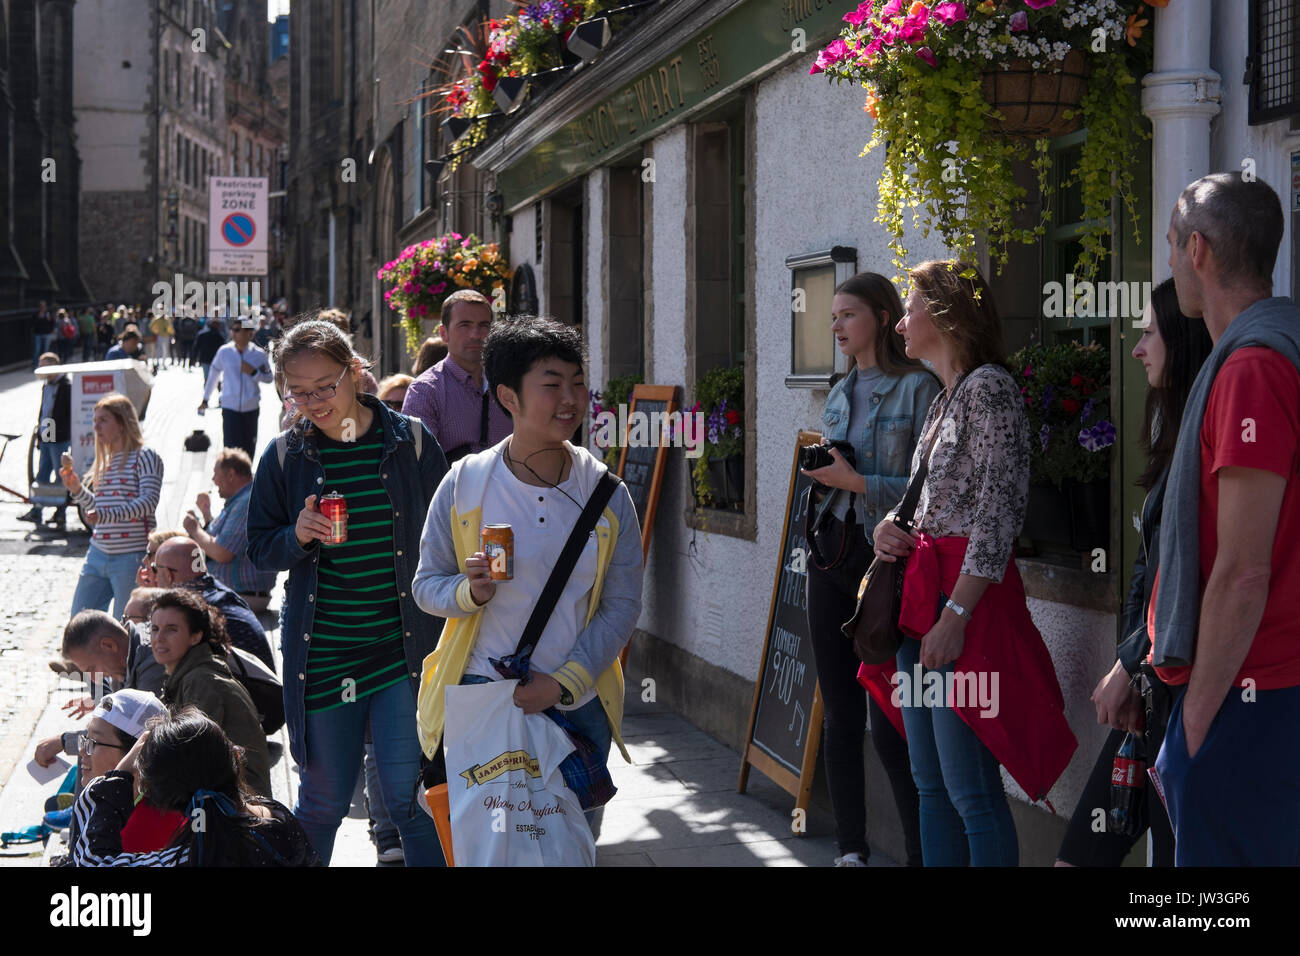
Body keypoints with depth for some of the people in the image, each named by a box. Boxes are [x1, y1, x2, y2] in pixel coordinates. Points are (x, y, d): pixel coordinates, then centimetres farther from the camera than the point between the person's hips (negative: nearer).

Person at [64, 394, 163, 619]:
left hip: (132, 557, -8)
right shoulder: (105, 461, 17)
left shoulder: (145, 457, -6)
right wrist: (77, 489, 7)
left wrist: (105, 515, -30)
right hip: (98, 554, 8)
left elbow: (149, 501, -20)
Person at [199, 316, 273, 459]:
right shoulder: (225, 351, -1)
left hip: (251, 408, 1)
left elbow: (268, 378, 8)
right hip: (230, 408, -1)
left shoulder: (259, 355, -2)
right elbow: (213, 374, 12)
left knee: (248, 449, 7)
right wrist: (205, 398, 20)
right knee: (231, 448, -10)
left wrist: (253, 372, -13)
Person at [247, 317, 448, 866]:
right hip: (321, 653, 1)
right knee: (324, 799, 8)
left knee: (408, 794, -5)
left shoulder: (410, 442, -1)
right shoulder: (285, 456, 1)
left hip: (403, 649, -1)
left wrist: (448, 639, 2)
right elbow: (260, 551, 9)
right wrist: (297, 537, -14)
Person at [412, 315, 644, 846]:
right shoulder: (465, 484, -4)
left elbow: (622, 605, 0)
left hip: (579, 702, 2)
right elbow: (426, 583, 3)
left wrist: (562, 684, -10)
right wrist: (470, 592, -20)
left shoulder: (607, 495, 0)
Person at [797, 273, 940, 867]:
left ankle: (923, 854, 1)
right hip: (832, 553, 7)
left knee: (888, 724, -9)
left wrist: (856, 481, -16)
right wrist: (824, 476, 4)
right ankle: (850, 849, 17)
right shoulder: (840, 395, 16)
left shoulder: (917, 389, -7)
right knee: (839, 716, 9)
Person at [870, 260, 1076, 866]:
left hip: (964, 596, -10)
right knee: (931, 784, 13)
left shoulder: (989, 388, -11)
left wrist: (955, 615, -21)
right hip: (920, 590, 10)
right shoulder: (946, 397, 18)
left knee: (971, 790, -8)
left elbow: (998, 513, -17)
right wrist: (890, 528, 6)